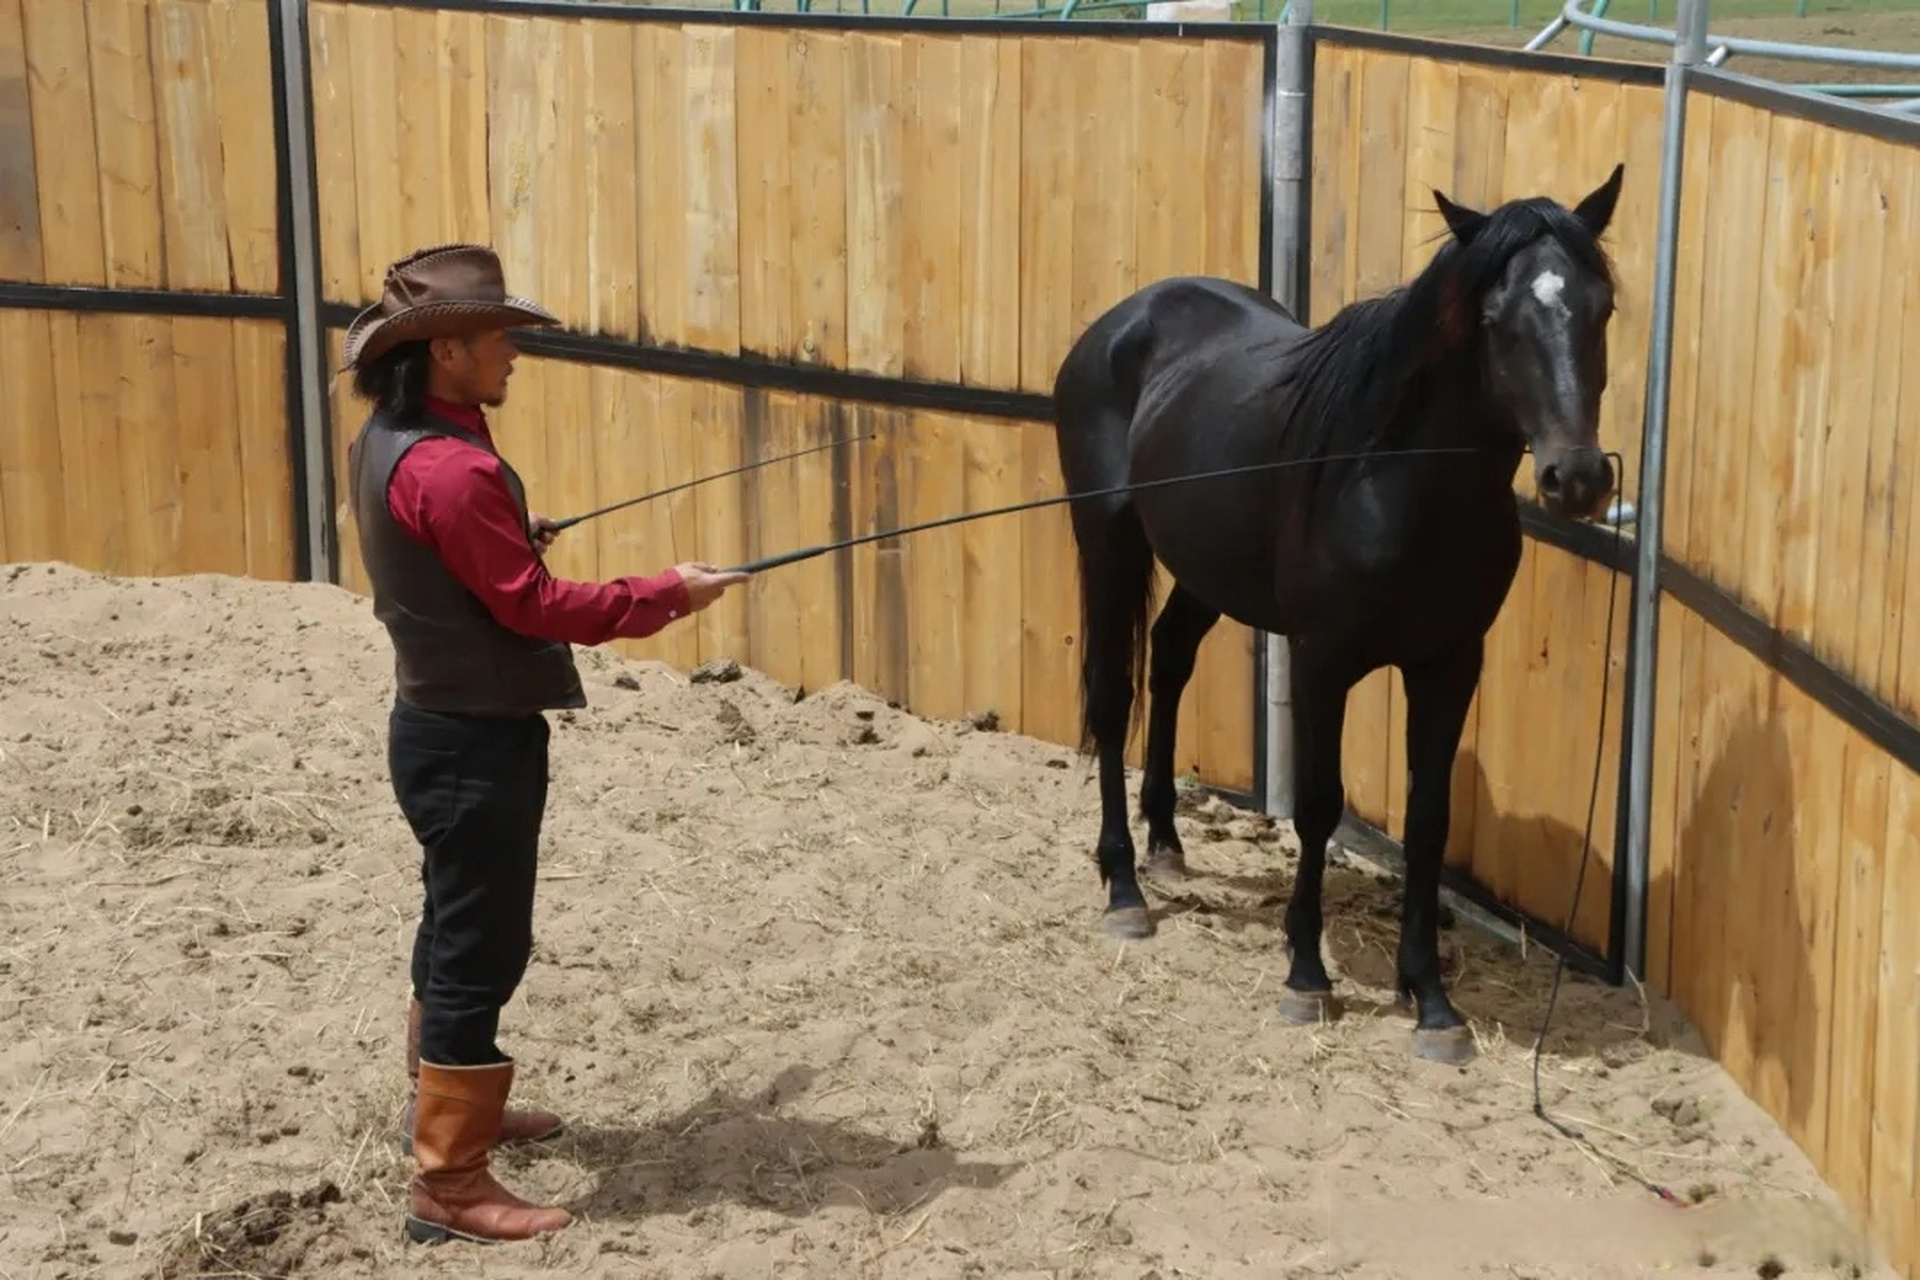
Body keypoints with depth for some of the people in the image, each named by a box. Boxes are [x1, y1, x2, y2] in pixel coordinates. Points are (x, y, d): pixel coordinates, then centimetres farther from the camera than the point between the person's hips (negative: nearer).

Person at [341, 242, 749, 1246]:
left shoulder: (388, 442, 6)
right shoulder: (449, 468, -25)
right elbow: (534, 606, -22)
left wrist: (512, 540, 18)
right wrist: (669, 594, -16)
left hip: (440, 722, 10)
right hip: (474, 739, -10)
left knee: (456, 926, 24)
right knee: (482, 946, -4)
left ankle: (441, 1104, 40)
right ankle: (447, 1183, 2)